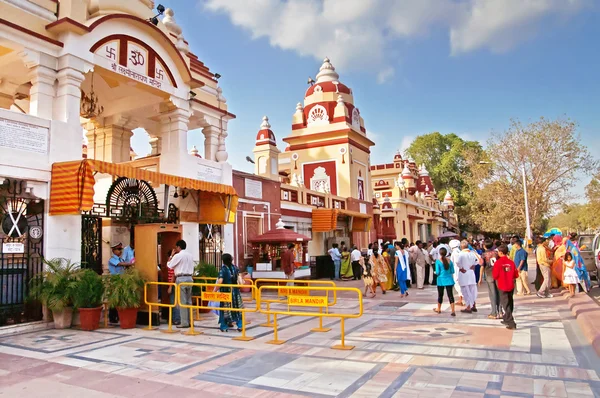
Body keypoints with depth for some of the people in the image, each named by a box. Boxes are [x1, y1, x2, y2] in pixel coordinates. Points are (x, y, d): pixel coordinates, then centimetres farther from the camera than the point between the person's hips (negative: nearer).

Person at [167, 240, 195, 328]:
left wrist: (171, 255, 6)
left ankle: (184, 322, -2)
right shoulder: (190, 255, 12)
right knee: (188, 301, 12)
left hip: (181, 279, -7)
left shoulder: (177, 256, -9)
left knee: (182, 301, -3)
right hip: (189, 278, 7)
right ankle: (190, 321, 14)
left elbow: (169, 265, -1)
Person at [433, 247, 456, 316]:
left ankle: (438, 309, 30)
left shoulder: (438, 261, -11)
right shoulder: (449, 261, -1)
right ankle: (453, 311, -5)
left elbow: (437, 272, -12)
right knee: (450, 294, 2)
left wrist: (435, 273, 10)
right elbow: (452, 271, 3)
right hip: (449, 280, 2)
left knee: (440, 295, 13)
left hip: (441, 280, -2)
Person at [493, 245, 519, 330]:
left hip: (502, 286, -5)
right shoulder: (511, 262, -2)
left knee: (505, 304, 0)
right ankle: (506, 319, 35)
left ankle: (511, 323, -7)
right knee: (510, 303, 19)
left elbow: (495, 276, -12)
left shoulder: (498, 262, -14)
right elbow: (516, 275, 3)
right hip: (511, 286, 5)